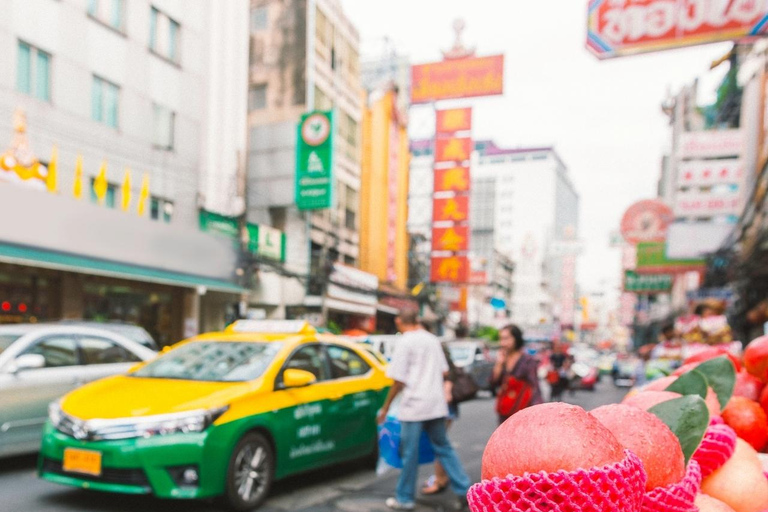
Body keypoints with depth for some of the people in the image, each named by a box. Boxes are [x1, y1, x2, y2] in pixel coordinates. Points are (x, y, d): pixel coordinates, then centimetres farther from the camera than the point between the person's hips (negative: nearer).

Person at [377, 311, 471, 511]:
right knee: (443, 447, 14)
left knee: (410, 452, 4)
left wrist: (386, 407, -3)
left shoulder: (405, 342, -9)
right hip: (436, 404, 6)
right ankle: (464, 490, 11)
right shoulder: (433, 339, 10)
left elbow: (399, 380, -12)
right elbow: (444, 372, 15)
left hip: (414, 404, -6)